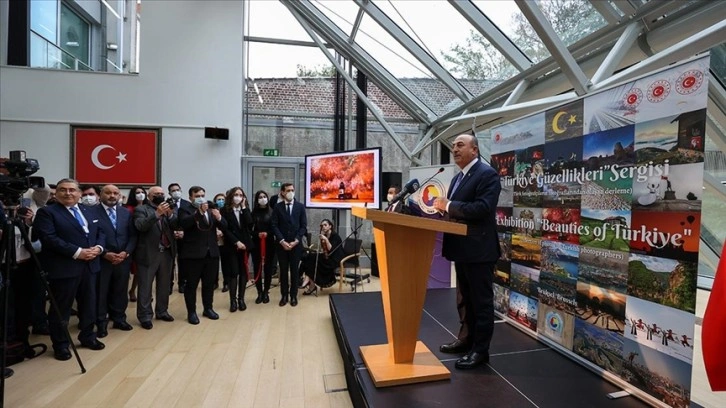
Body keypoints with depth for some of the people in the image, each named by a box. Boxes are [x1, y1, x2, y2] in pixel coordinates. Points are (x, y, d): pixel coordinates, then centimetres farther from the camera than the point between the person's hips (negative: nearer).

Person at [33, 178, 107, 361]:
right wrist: (77, 252, -21)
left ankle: (88, 336, 31)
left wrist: (98, 247, -8)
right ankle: (60, 344, 20)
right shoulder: (46, 212, -5)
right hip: (63, 268, -6)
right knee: (61, 308, 6)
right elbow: (49, 238, -17)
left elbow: (100, 233, 13)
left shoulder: (90, 212, 14)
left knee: (89, 304, 15)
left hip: (90, 266, 6)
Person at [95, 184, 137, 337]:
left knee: (120, 291, 12)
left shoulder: (126, 213, 9)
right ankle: (101, 323, 19)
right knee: (101, 292, 6)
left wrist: (126, 253, -7)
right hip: (101, 259, -3)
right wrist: (105, 253, -14)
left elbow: (133, 236, 7)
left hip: (123, 259, 4)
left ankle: (119, 319, 26)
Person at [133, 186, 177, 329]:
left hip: (166, 253, 5)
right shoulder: (141, 209, -2)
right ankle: (145, 316, 12)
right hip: (148, 254, -5)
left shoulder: (168, 209, 11)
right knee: (145, 286, 3)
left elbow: (176, 226, 0)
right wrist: (157, 213, -27)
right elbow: (140, 226, -19)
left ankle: (162, 311, 26)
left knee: (164, 285, 14)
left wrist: (170, 214, -17)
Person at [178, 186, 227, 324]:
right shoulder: (185, 210, -2)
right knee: (191, 284, 6)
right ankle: (191, 312, 17)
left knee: (209, 283, 14)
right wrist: (199, 212, -31)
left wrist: (219, 218, -17)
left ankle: (208, 308, 28)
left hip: (211, 253, 5)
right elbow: (183, 223, -22)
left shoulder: (211, 210, 11)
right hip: (193, 253, -4)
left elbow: (224, 227, 4)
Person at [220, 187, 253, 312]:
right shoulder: (225, 210, -1)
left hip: (245, 245, 3)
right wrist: (236, 242, -13)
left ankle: (241, 299, 14)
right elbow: (225, 229, -7)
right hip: (231, 246, -3)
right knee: (233, 273, -3)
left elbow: (249, 225, -9)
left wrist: (244, 207, -9)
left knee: (243, 272, 5)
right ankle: (233, 301, 5)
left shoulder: (245, 210, 9)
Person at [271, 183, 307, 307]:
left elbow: (304, 226, 1)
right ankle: (284, 295, 18)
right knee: (283, 270, 7)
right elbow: (274, 226, -2)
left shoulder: (300, 206, 3)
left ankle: (293, 296, 16)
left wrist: (295, 241, -10)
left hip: (296, 244, 0)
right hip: (281, 244, 0)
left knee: (295, 270, 5)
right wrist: (282, 241, -12)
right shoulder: (277, 207, 3)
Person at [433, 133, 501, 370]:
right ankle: (469, 339, 35)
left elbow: (483, 208, -26)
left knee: (481, 301, 3)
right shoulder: (458, 178, 16)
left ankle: (480, 350, 15)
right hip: (462, 249, 10)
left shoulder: (487, 174, -13)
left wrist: (449, 205, -22)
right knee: (467, 299, 20)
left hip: (479, 249, -9)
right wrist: (443, 208, -2)